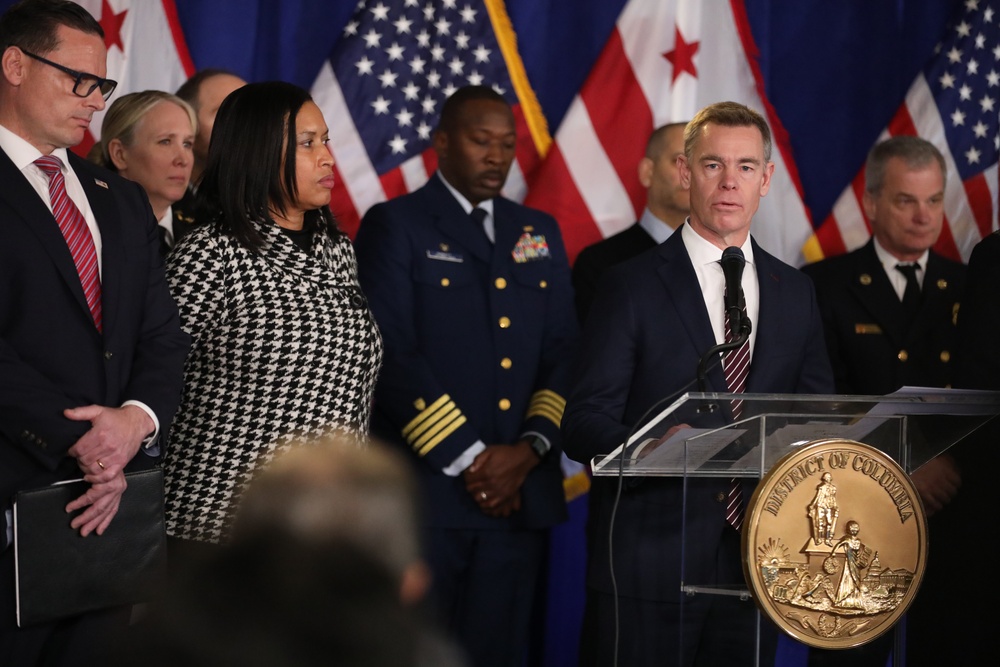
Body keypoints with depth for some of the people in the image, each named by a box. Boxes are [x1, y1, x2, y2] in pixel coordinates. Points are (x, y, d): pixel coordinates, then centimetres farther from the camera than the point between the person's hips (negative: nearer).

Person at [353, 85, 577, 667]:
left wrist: (530, 450, -7)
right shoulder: (395, 226, 0)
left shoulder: (540, 233, 16)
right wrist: (468, 461, -13)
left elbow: (565, 352, 10)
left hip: (521, 495, 4)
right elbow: (391, 354, -10)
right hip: (424, 492, -4)